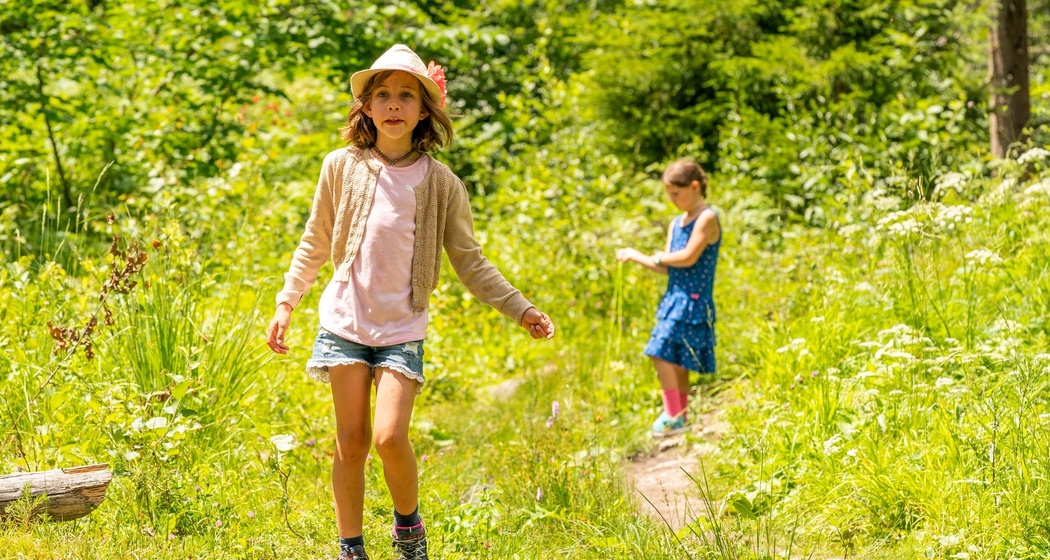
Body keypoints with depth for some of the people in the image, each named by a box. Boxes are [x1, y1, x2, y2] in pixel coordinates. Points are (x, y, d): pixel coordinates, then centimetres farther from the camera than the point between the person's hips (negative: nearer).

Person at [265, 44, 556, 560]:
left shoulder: (441, 183, 0)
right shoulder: (342, 167, 2)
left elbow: (470, 261, 6)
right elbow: (315, 244, 12)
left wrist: (520, 309, 1)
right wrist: (286, 303, 9)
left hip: (402, 328, -1)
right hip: (345, 318, 1)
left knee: (389, 436, -15)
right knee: (350, 440, 2)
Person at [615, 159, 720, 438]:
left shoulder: (707, 218, -10)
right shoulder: (676, 224, 16)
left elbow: (689, 257, -19)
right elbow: (665, 268, 15)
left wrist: (661, 257, -3)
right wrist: (636, 256, 5)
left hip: (692, 301, -9)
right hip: (675, 298, 9)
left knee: (663, 353, -16)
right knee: (676, 360, 11)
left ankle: (674, 416, -11)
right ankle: (681, 415, 19)